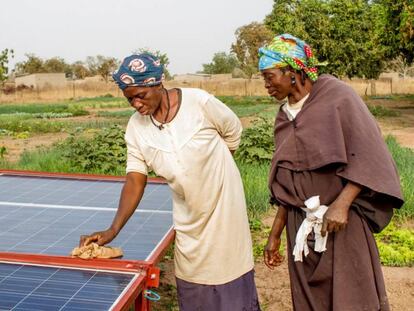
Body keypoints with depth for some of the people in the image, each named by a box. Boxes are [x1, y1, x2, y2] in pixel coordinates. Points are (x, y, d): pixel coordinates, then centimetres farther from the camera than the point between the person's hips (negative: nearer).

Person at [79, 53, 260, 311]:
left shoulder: (199, 102, -19)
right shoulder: (136, 128, -7)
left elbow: (234, 134, -2)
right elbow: (135, 180, -6)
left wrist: (211, 166, 4)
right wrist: (113, 230, -16)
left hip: (223, 208, -3)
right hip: (188, 220, 3)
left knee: (233, 290, 9)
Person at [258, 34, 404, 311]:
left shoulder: (337, 97, -7)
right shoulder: (285, 117, 9)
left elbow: (369, 157, -12)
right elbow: (286, 184, 12)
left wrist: (342, 203, -23)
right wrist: (275, 233, 11)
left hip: (343, 221, -5)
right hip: (302, 227, 5)